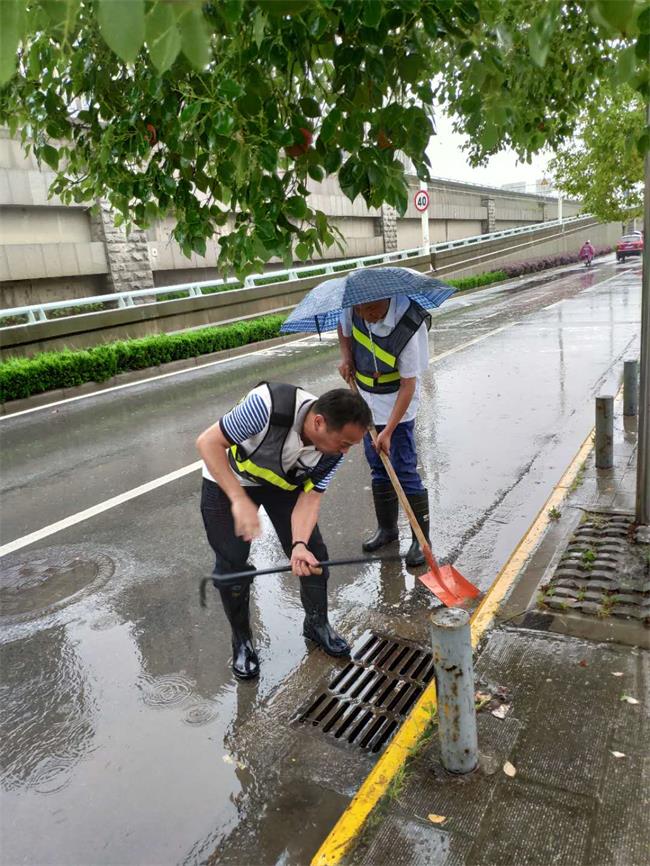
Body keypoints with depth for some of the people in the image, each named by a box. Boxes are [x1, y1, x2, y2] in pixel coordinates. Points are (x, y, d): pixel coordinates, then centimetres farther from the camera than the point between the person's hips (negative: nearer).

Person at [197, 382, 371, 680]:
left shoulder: (333, 448, -24)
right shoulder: (269, 404, -41)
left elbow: (310, 498, -19)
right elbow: (208, 442, -33)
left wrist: (299, 544, -38)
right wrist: (239, 500, -41)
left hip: (284, 482, 4)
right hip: (227, 479, -3)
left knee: (313, 555, 2)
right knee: (232, 565, -2)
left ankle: (317, 623, 29)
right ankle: (242, 641, 23)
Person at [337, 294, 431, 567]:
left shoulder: (408, 327, -28)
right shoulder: (353, 311, -12)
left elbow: (408, 385, -25)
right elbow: (344, 329, 14)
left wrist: (388, 431, -26)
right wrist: (346, 357, -6)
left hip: (397, 405, -6)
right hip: (368, 401, 6)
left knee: (405, 471, -5)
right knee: (378, 468, 15)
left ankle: (421, 538, 9)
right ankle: (387, 528, 31)